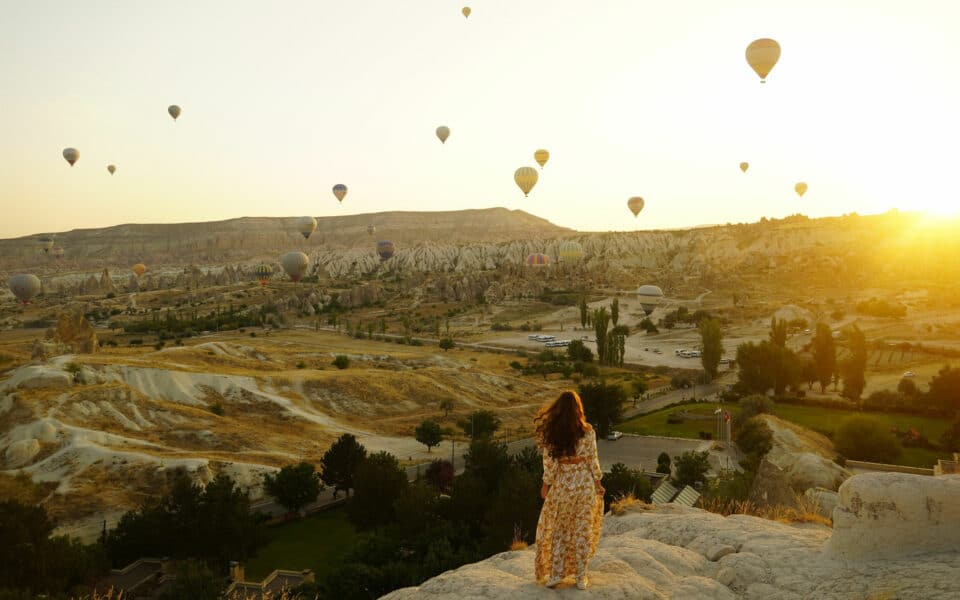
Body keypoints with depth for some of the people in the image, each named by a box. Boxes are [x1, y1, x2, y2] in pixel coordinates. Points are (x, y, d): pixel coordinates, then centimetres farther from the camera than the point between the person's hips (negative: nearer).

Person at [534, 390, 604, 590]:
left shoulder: (550, 433, -8)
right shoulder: (587, 431, -9)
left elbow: (549, 462, -6)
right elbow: (592, 460, -5)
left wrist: (546, 483, 4)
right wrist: (598, 482, 6)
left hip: (562, 483, 0)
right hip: (585, 482, 0)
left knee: (559, 529, 15)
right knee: (583, 530, 10)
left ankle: (555, 574, 16)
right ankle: (581, 577, 16)